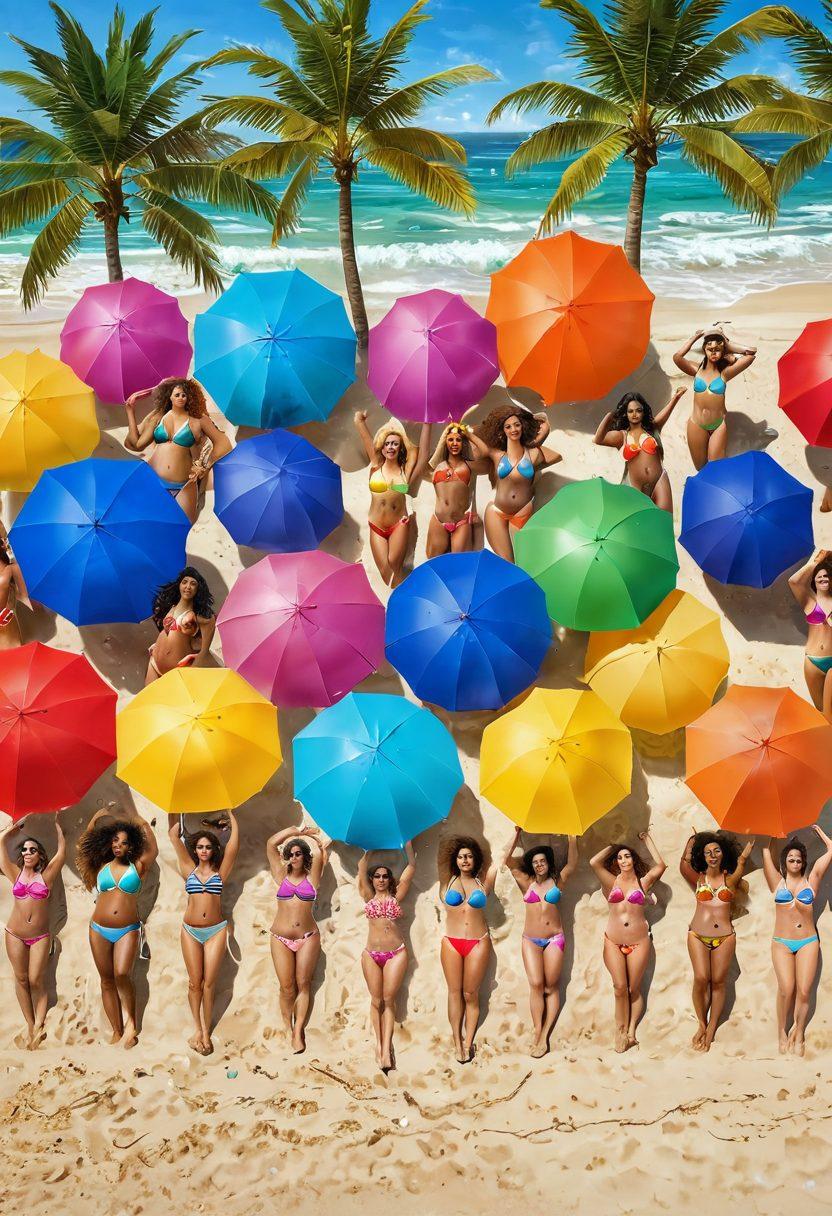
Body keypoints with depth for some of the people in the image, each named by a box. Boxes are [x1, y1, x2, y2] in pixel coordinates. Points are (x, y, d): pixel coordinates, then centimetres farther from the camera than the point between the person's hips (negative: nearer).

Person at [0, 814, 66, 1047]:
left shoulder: (46, 876, -2)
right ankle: (30, 1024, 11)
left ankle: (39, 1025, -3)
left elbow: (62, 850, -7)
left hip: (40, 936, -2)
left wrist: (57, 825, 2)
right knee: (21, 978, 5)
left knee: (36, 980, -5)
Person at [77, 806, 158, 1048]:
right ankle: (117, 1032, 11)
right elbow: (84, 845, 10)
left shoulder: (137, 867, 2)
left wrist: (143, 823, -2)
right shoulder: (101, 865, 8)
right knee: (107, 980, 4)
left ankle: (130, 1023, -3)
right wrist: (95, 819, 9)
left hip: (127, 930, -3)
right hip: (99, 930, 3)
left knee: (121, 975, -20)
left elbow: (153, 850, -12)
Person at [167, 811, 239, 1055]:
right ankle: (198, 1029, 15)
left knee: (209, 983, 0)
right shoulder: (189, 869, 6)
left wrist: (229, 812, 3)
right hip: (190, 930, 1)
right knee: (194, 982, 4)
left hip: (216, 930, -1)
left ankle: (206, 1032, 8)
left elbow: (234, 837, -2)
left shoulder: (220, 871, 4)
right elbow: (173, 834, 4)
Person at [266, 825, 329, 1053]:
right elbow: (271, 844, 0)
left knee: (303, 984, -2)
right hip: (281, 938, 0)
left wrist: (309, 835, 11)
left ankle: (299, 1031, 1)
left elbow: (320, 852, -6)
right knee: (287, 987, -3)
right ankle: (287, 1028, 12)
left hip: (308, 938, 0)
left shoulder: (311, 878, 5)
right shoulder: (281, 876, 6)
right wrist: (297, 831, 6)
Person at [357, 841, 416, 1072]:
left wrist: (408, 844, 5)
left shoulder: (396, 897, 10)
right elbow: (362, 868, 4)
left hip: (396, 953, -1)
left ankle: (386, 1048, -6)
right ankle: (379, 1044, 9)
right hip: (372, 954, 1)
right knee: (376, 1000, 2)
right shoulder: (368, 898, 11)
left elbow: (411, 868, 6)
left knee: (389, 999, -5)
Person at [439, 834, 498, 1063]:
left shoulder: (482, 883, 5)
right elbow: (441, 855, -1)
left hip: (478, 943, 0)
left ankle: (468, 1043, 10)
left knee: (471, 994, 4)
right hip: (451, 943, 0)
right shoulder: (448, 882, 6)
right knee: (455, 992, 4)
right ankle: (457, 1042, 10)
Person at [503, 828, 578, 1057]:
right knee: (536, 985, -11)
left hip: (554, 939, 0)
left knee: (551, 987, -1)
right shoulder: (527, 883, 4)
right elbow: (508, 860, -5)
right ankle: (537, 1034, -6)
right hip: (531, 940, 0)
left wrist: (572, 836, -16)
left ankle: (544, 1036, 2)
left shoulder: (558, 881, 5)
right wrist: (517, 833, -9)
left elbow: (572, 863, -8)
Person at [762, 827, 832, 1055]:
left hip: (808, 942, 1)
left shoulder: (811, 880, 8)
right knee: (786, 988, -13)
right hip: (782, 943, -1)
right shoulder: (778, 882, 7)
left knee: (804, 991, -7)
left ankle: (798, 1035, 7)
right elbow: (766, 852, 4)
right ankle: (782, 1032, 3)